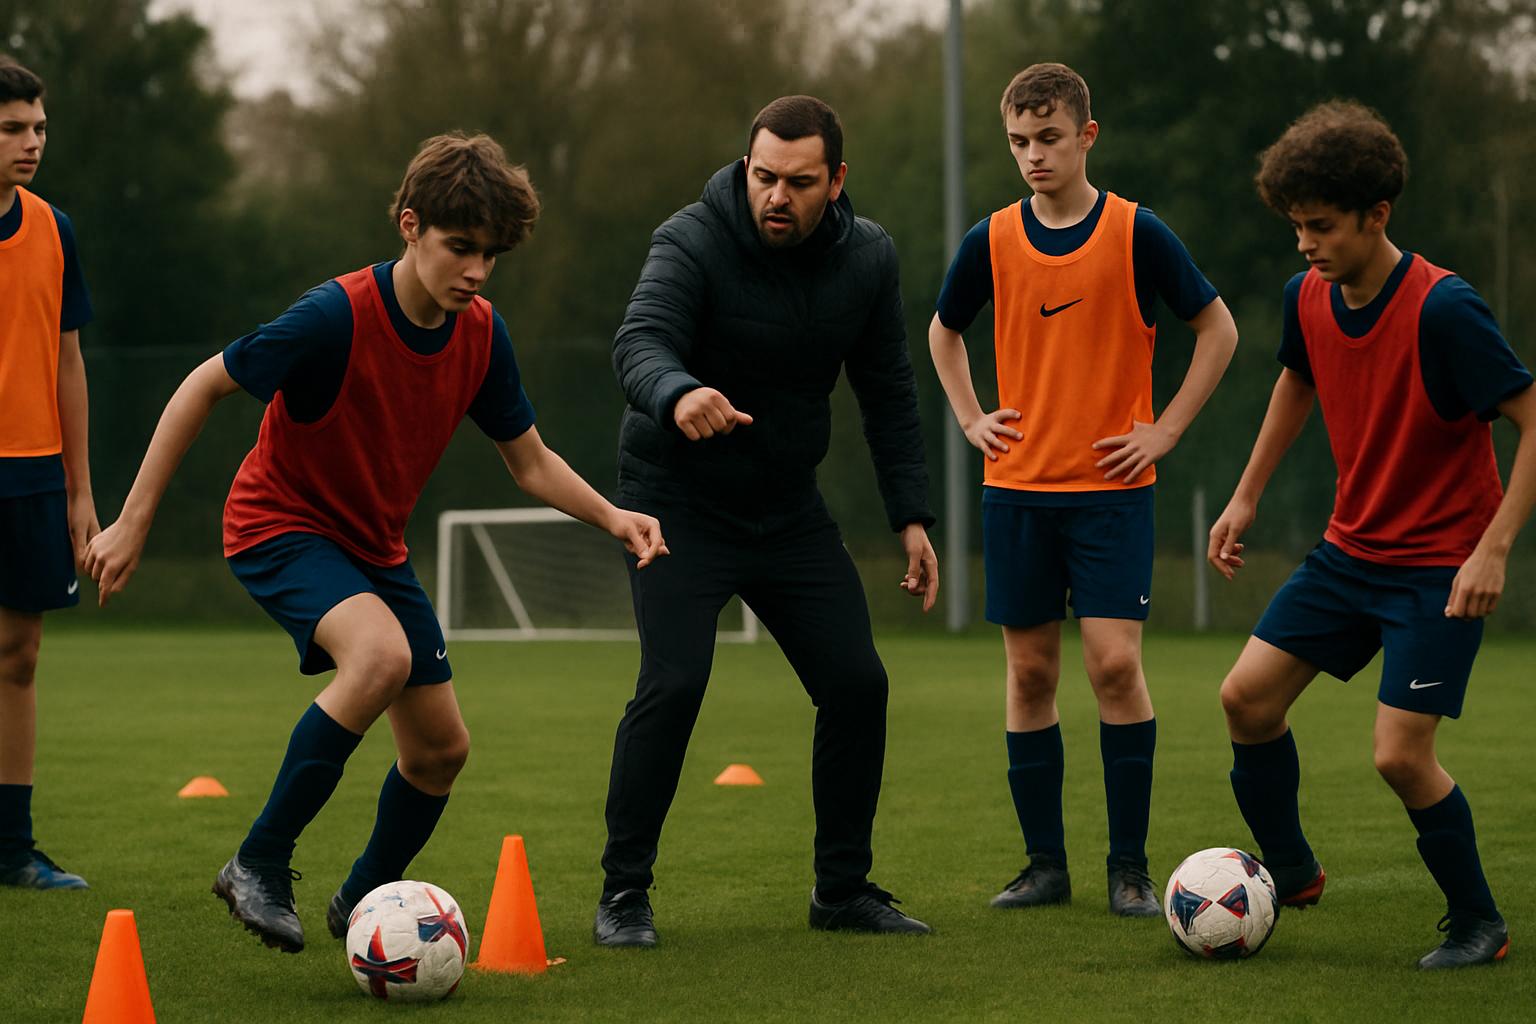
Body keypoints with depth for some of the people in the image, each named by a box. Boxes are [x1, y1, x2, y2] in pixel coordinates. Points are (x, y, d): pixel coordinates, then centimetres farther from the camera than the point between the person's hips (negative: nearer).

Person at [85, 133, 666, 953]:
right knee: (381, 653, -34)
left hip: (376, 546, 7)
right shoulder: (338, 316, -27)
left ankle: (362, 901, 30)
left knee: (441, 746, 4)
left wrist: (612, 517, -15)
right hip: (279, 524, -7)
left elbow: (529, 462, 3)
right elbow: (204, 387, -18)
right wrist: (132, 522, -18)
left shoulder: (480, 333, -8)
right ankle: (259, 866, -22)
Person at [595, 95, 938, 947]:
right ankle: (623, 894, -7)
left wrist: (911, 516, 1)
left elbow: (888, 392, 5)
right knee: (672, 683, -20)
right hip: (680, 501, -5)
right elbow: (640, 342, -37)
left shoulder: (866, 258, -4)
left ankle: (843, 887, 17)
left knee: (857, 684, 0)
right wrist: (678, 394, -60)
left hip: (791, 509, 5)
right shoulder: (693, 241, -21)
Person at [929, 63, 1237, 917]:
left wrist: (1165, 431, -3)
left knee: (1115, 661, -12)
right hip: (1017, 489, 3)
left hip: (1111, 487, -3)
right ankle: (1046, 863, 11)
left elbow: (1218, 328, 4)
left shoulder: (1136, 234, -5)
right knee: (1030, 673, 4)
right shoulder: (992, 242, 3)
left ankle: (1130, 864, -3)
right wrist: (971, 419, 9)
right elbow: (944, 330, 22)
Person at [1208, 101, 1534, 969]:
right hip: (1352, 548, 7)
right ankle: (1291, 872, 22)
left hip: (1442, 565, -7)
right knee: (1248, 694, 2)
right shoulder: (1309, 300, -3)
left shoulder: (1442, 309, -25)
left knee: (1401, 754, -14)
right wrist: (1247, 497, 20)